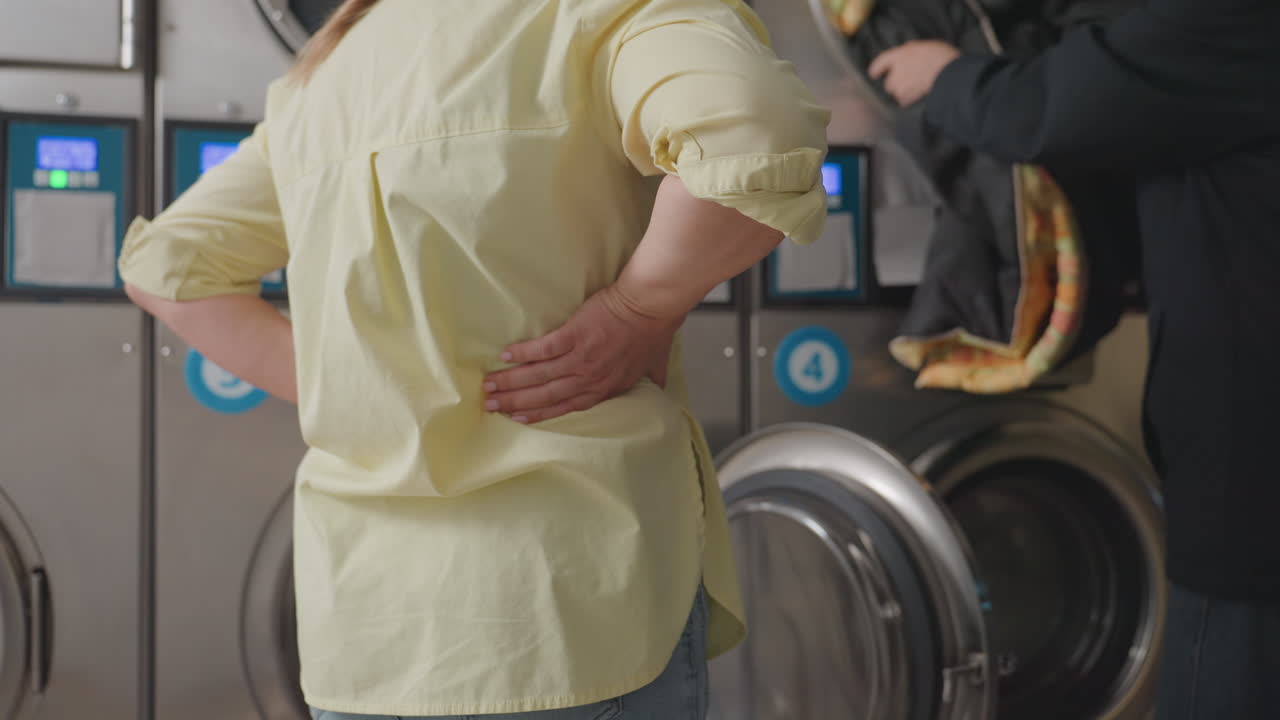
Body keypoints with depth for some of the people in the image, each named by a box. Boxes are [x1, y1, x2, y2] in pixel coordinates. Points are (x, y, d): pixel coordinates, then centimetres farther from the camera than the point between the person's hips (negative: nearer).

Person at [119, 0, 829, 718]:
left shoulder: (331, 71, 17)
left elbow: (167, 264, 20)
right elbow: (758, 146, -25)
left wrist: (338, 391, 10)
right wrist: (636, 312, -10)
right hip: (567, 608, -6)